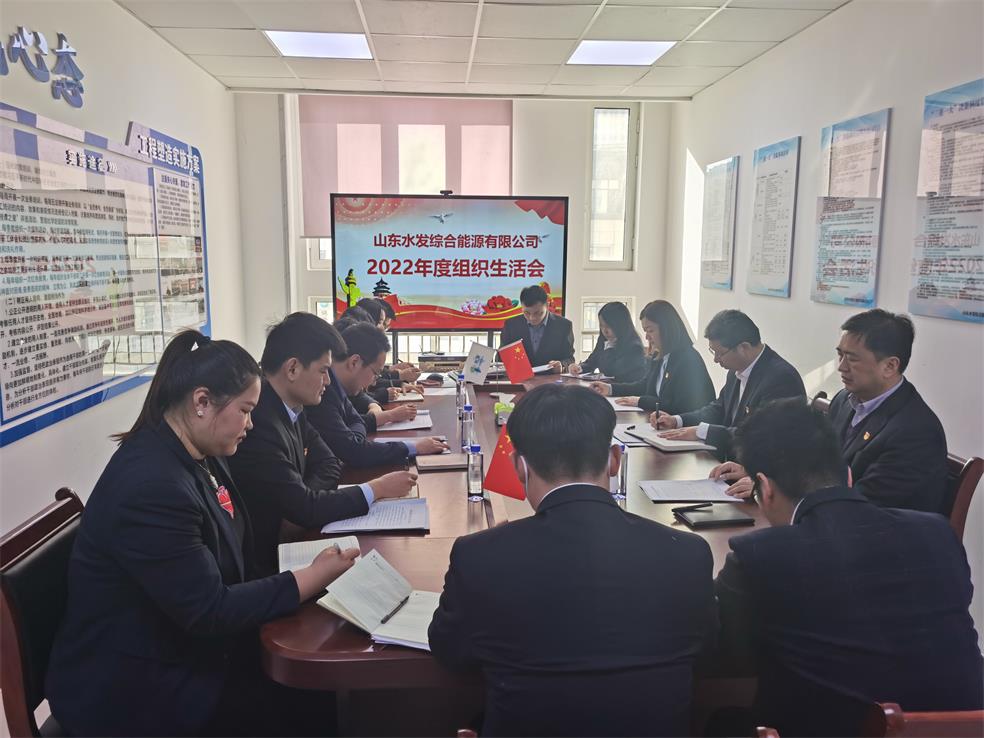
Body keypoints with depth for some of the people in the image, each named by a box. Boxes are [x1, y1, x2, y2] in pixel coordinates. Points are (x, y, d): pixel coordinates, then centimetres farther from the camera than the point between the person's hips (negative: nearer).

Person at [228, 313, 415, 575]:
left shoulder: (291, 408, 1)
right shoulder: (258, 422, -26)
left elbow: (328, 465, 8)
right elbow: (303, 508, -24)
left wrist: (305, 498, -12)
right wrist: (377, 488, -15)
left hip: (285, 534, 7)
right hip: (262, 558, -7)